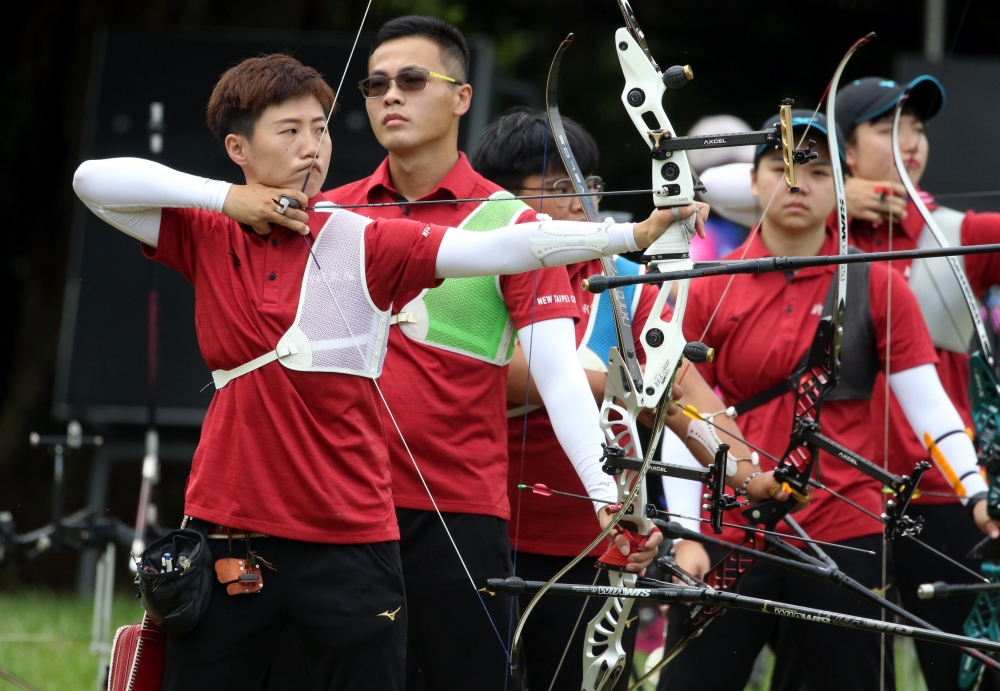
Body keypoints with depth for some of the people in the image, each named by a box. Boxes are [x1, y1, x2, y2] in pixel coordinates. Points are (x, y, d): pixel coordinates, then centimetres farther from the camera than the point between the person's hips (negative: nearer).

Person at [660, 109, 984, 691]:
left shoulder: (877, 287, 3)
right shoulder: (710, 289, 5)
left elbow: (929, 404, -3)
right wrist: (685, 535, -5)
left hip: (844, 537, -1)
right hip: (728, 542, 1)